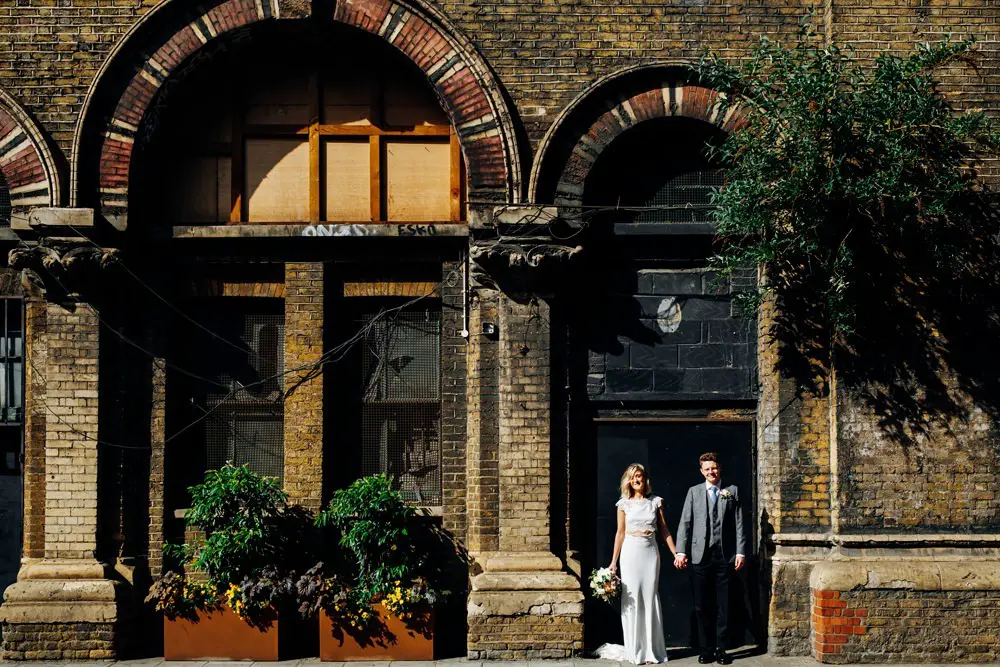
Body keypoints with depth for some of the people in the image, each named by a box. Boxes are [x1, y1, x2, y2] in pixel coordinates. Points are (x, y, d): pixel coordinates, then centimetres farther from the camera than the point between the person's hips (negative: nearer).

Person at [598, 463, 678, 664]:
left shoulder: (656, 502, 5)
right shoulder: (624, 504, 4)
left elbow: (664, 530, 7)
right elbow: (620, 533, 5)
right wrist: (614, 561, 2)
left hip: (651, 553, 0)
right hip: (631, 553, 0)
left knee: (650, 599, 2)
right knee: (632, 600, 0)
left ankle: (651, 649, 7)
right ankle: (636, 650, 6)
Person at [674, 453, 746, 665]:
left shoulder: (732, 491, 8)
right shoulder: (694, 492, 9)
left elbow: (739, 523, 3)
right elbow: (685, 523, 4)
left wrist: (740, 552, -4)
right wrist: (681, 551, -5)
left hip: (725, 554, -1)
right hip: (701, 554, 1)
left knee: (724, 605, 2)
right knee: (702, 606, 3)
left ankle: (721, 649, 8)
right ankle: (706, 649, 9)